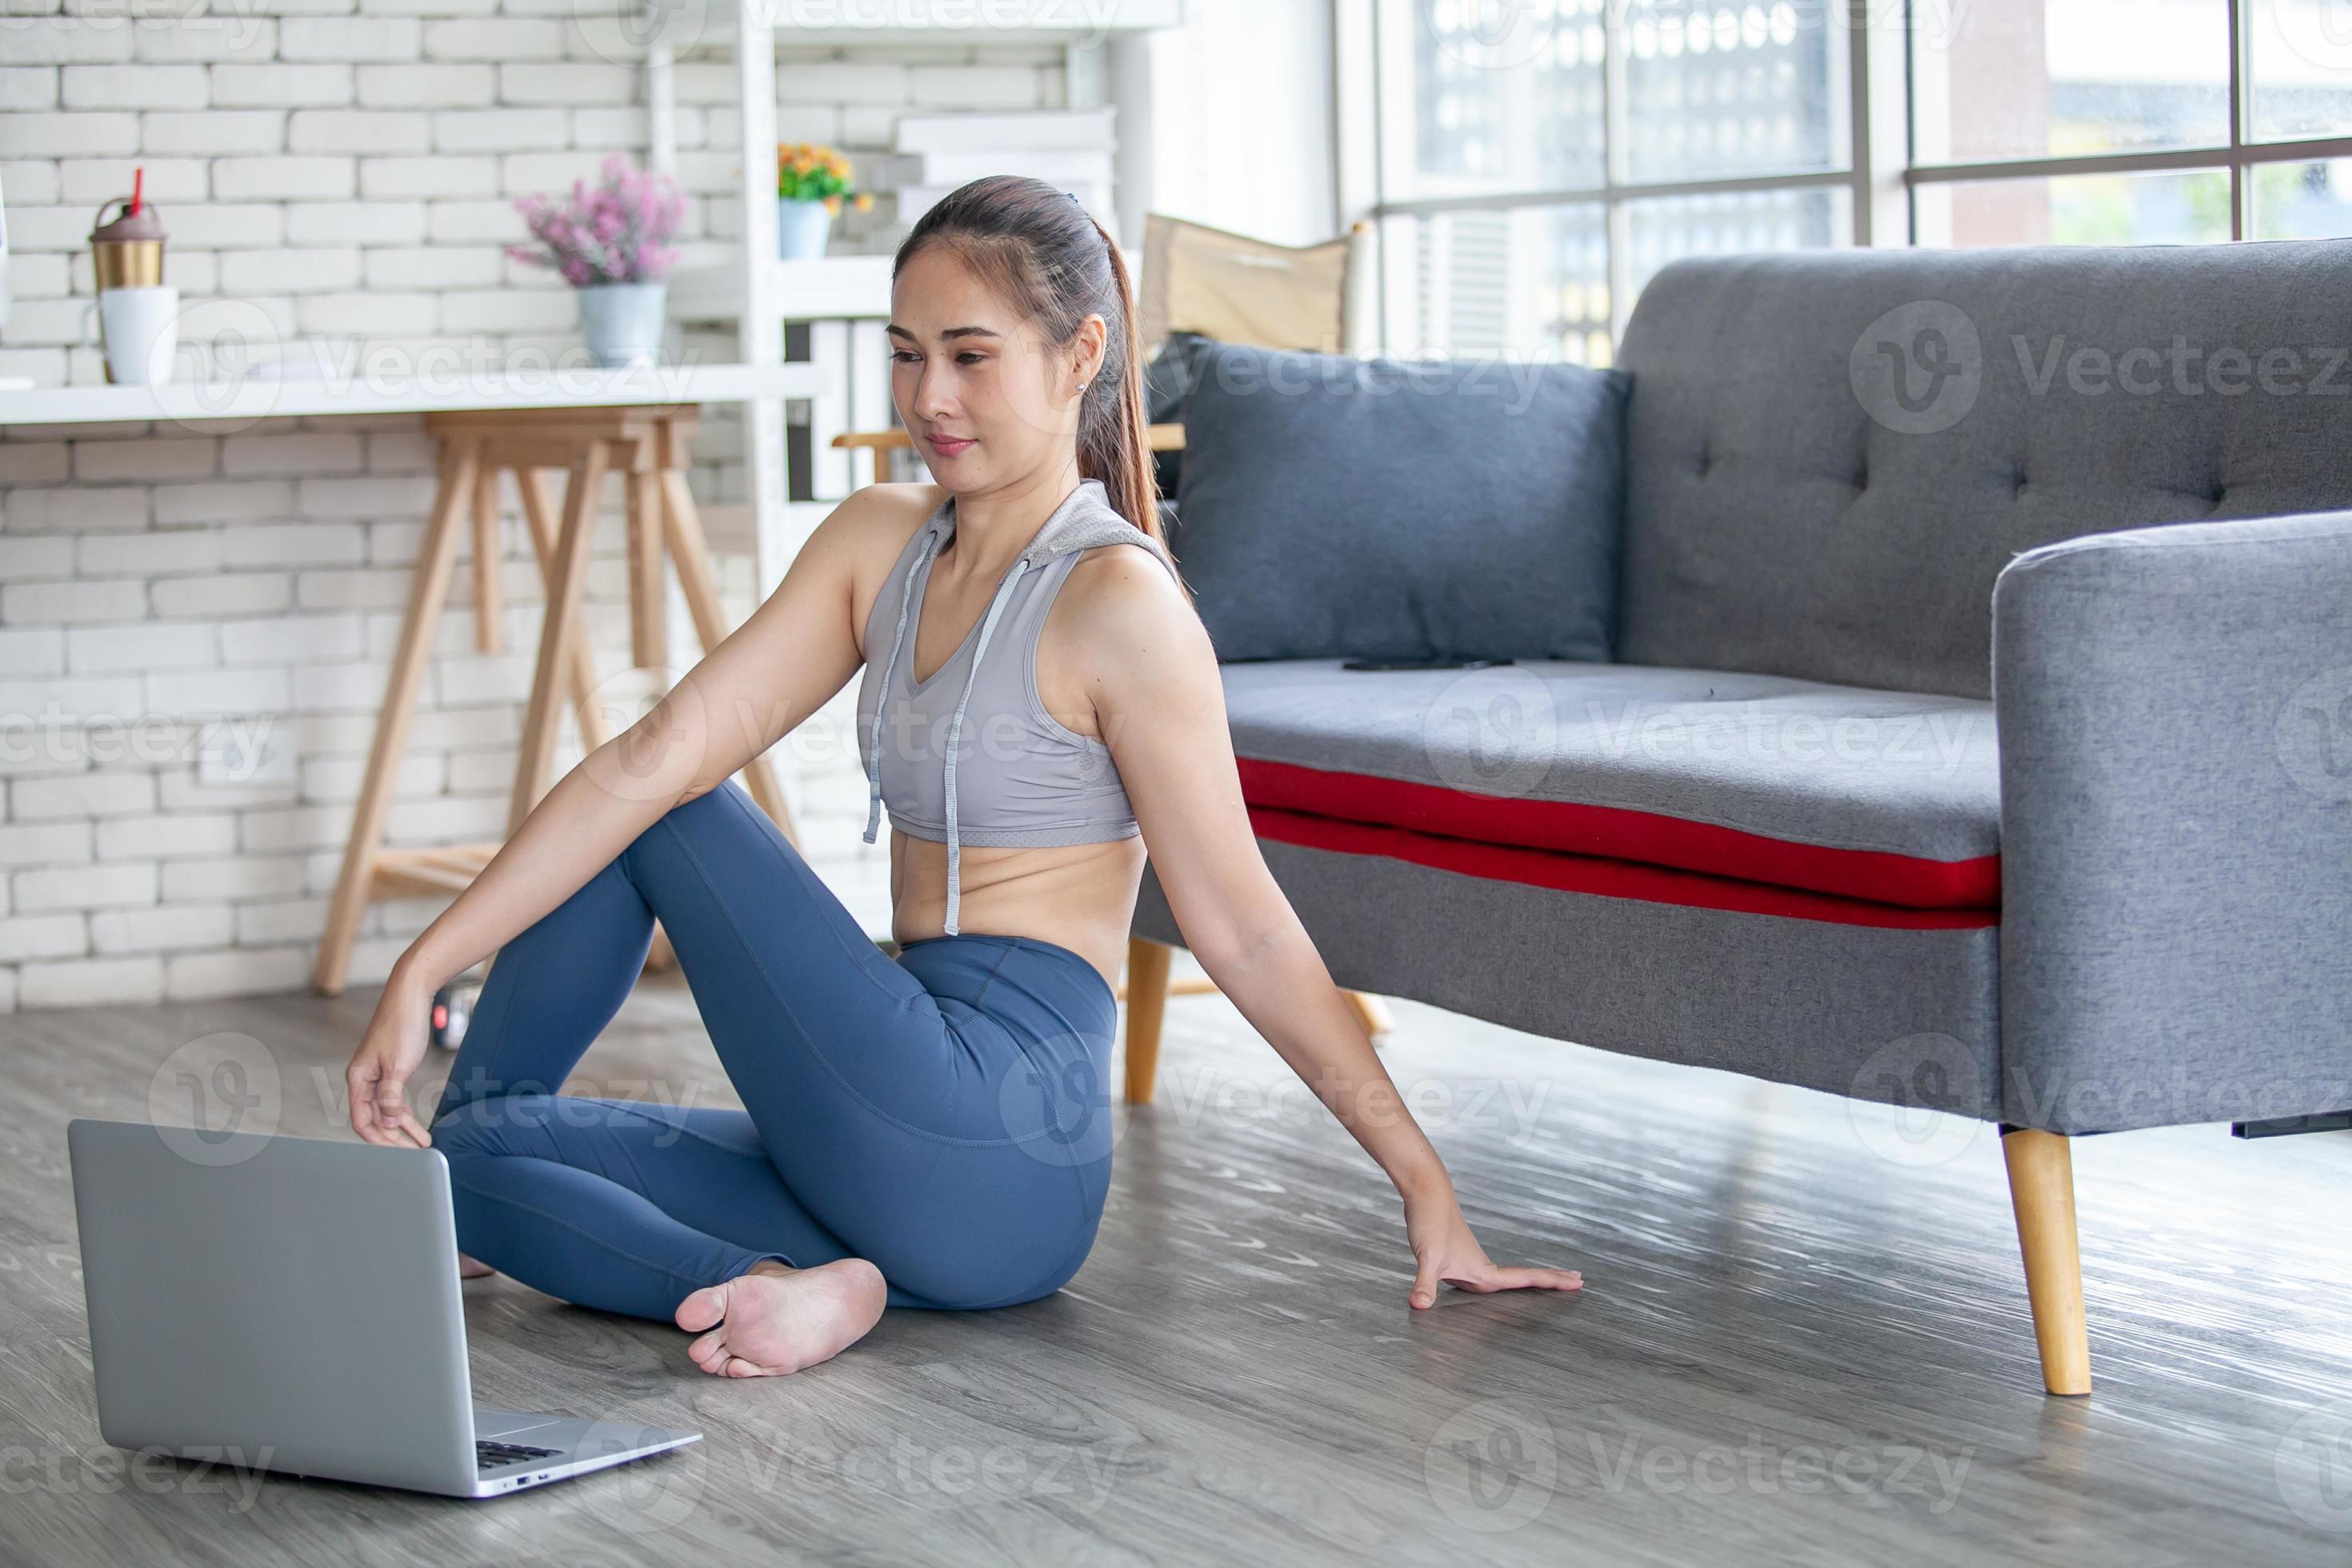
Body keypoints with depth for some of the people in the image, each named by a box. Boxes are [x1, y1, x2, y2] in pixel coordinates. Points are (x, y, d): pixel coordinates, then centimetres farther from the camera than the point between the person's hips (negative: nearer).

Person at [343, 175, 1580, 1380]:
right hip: (921, 1142, 8)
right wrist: (424, 969, -4)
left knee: (665, 821, 2)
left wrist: (1419, 1173, -10)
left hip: (993, 1141, -8)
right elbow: (661, 751, 2)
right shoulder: (878, 542, 9)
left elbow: (1244, 931, -9)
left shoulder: (1117, 600, -13)